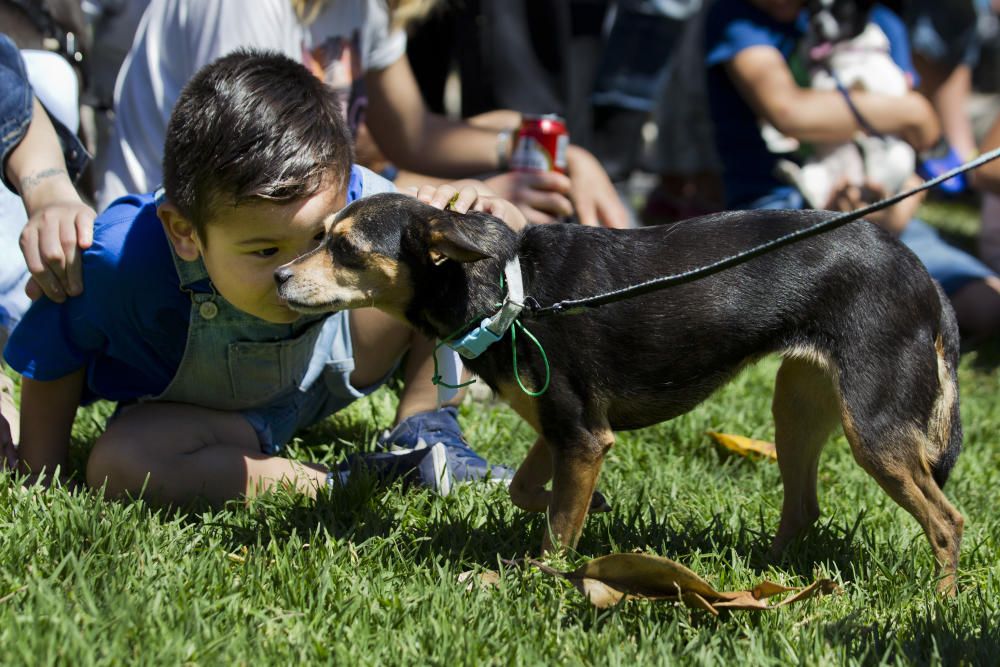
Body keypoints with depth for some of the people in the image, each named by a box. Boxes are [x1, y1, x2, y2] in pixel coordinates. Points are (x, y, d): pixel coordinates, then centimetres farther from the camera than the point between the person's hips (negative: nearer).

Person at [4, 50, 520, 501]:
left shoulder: (351, 201, -33)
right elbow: (53, 357, -17)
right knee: (118, 466, -38)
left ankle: (419, 432, -3)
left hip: (332, 364, 2)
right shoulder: (125, 258, -39)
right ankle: (334, 484, -22)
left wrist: (460, 210, -37)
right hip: (200, 408, -2)